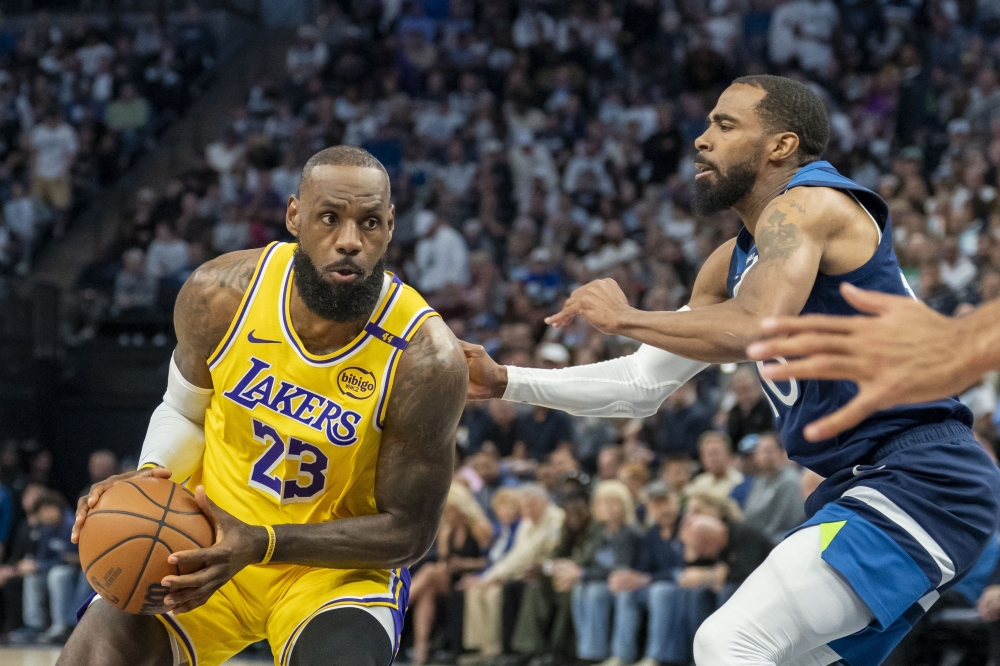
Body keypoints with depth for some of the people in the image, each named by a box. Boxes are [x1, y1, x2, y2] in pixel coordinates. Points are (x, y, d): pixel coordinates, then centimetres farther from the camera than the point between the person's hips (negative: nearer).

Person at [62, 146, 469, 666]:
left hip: (338, 565, -3)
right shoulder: (219, 295, -14)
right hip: (205, 539, 3)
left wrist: (260, 545, -28)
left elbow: (408, 531, -16)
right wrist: (150, 477, -16)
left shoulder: (425, 360, -24)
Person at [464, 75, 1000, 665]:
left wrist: (624, 318, -14)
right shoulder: (734, 261, 19)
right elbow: (642, 383, 25)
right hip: (866, 485, 10)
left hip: (918, 481, -10)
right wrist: (508, 384, 20)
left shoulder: (804, 206, -10)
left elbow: (752, 331, -28)